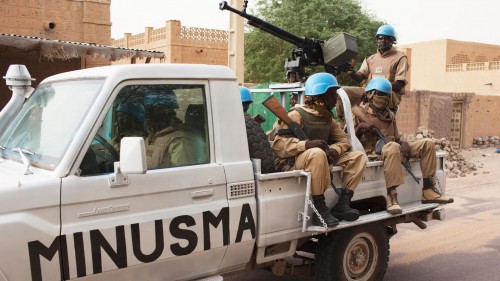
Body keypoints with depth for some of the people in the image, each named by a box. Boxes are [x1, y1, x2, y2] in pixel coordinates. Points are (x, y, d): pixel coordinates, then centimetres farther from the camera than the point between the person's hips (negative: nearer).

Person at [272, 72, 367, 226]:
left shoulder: (327, 118, 14)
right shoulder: (297, 115, -10)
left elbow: (343, 139, 13)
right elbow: (279, 144, -20)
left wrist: (333, 150, -12)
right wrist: (307, 144, -35)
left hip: (323, 161, 8)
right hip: (295, 163, -8)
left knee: (358, 157, -2)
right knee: (317, 154, -40)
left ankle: (343, 204, -10)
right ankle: (320, 210, -32)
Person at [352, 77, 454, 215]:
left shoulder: (390, 115, 25)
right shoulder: (359, 111, 4)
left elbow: (397, 138, 22)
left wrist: (404, 144, -1)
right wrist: (360, 127, -23)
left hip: (392, 149, 8)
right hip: (373, 151, -8)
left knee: (427, 144, -3)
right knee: (393, 146, -41)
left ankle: (428, 191, -7)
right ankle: (391, 198, -46)